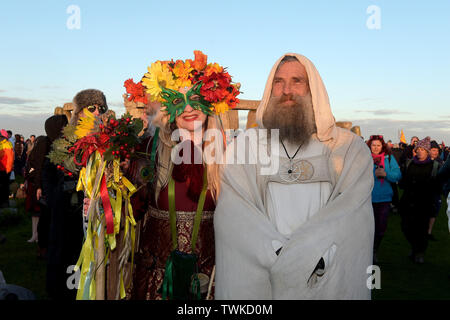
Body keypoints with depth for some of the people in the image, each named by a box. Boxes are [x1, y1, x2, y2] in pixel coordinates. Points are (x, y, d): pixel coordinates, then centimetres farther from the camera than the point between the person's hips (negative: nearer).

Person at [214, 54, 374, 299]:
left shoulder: (350, 148, 1)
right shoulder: (243, 146, 2)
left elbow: (353, 213, -11)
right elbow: (235, 215, -8)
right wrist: (279, 252, -22)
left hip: (328, 278, 1)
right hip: (260, 277, 0)